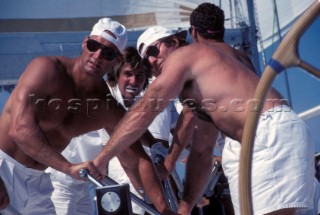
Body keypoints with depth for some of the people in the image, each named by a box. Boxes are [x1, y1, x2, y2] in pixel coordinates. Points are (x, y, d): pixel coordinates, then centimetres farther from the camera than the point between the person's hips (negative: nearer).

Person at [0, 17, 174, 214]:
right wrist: (69, 168, -38)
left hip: (35, 180, 6)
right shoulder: (47, 69, -17)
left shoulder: (108, 109, -2)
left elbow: (138, 161, 2)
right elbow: (20, 129, -29)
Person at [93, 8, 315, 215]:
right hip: (258, 144, 10)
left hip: (275, 132, -10)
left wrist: (100, 160, -4)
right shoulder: (194, 96, 28)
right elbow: (201, 153, 26)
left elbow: (143, 112, -7)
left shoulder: (182, 55, 1)